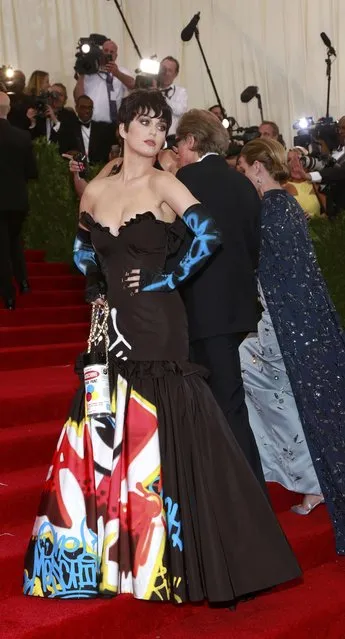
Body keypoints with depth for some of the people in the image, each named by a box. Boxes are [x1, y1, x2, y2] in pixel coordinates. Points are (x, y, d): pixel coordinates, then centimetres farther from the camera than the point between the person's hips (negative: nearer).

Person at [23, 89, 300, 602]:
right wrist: (95, 290, 11)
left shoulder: (163, 184, -5)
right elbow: (83, 249, 25)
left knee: (159, 434, 0)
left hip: (157, 326, -5)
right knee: (111, 434, 9)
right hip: (113, 327, 5)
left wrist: (164, 280, -12)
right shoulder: (95, 192, 10)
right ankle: (116, 553, 24)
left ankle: (165, 558, 14)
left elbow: (208, 236, -18)